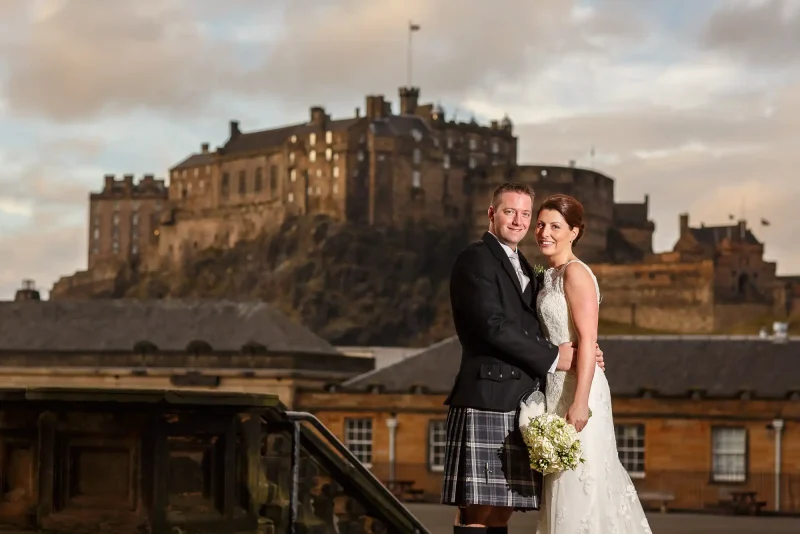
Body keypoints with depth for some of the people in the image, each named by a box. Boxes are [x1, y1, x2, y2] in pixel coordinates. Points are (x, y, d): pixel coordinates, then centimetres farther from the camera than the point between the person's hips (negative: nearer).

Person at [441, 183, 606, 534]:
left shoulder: (523, 268, 24)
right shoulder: (475, 260, -5)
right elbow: (493, 327, -15)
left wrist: (579, 353, 3)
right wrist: (552, 358, -10)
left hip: (519, 405, 9)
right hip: (487, 400, -9)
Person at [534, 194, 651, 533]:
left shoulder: (575, 273, -13)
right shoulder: (550, 275, 13)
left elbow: (587, 341, -18)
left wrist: (580, 402, -23)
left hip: (577, 389, -9)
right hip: (556, 387, 9)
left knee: (580, 483, -5)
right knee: (564, 479, 12)